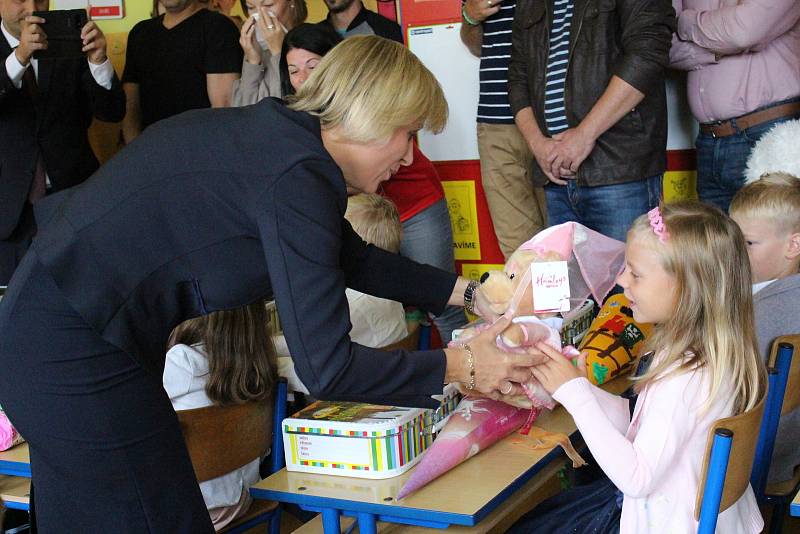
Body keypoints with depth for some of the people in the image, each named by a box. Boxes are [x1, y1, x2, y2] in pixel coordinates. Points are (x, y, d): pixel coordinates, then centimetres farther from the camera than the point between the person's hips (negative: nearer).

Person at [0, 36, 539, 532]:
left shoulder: (284, 134, 6)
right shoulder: (296, 176, -23)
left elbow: (353, 257, 21)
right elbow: (326, 367, -24)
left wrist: (469, 293, 19)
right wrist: (459, 367, -13)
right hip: (74, 351, -10)